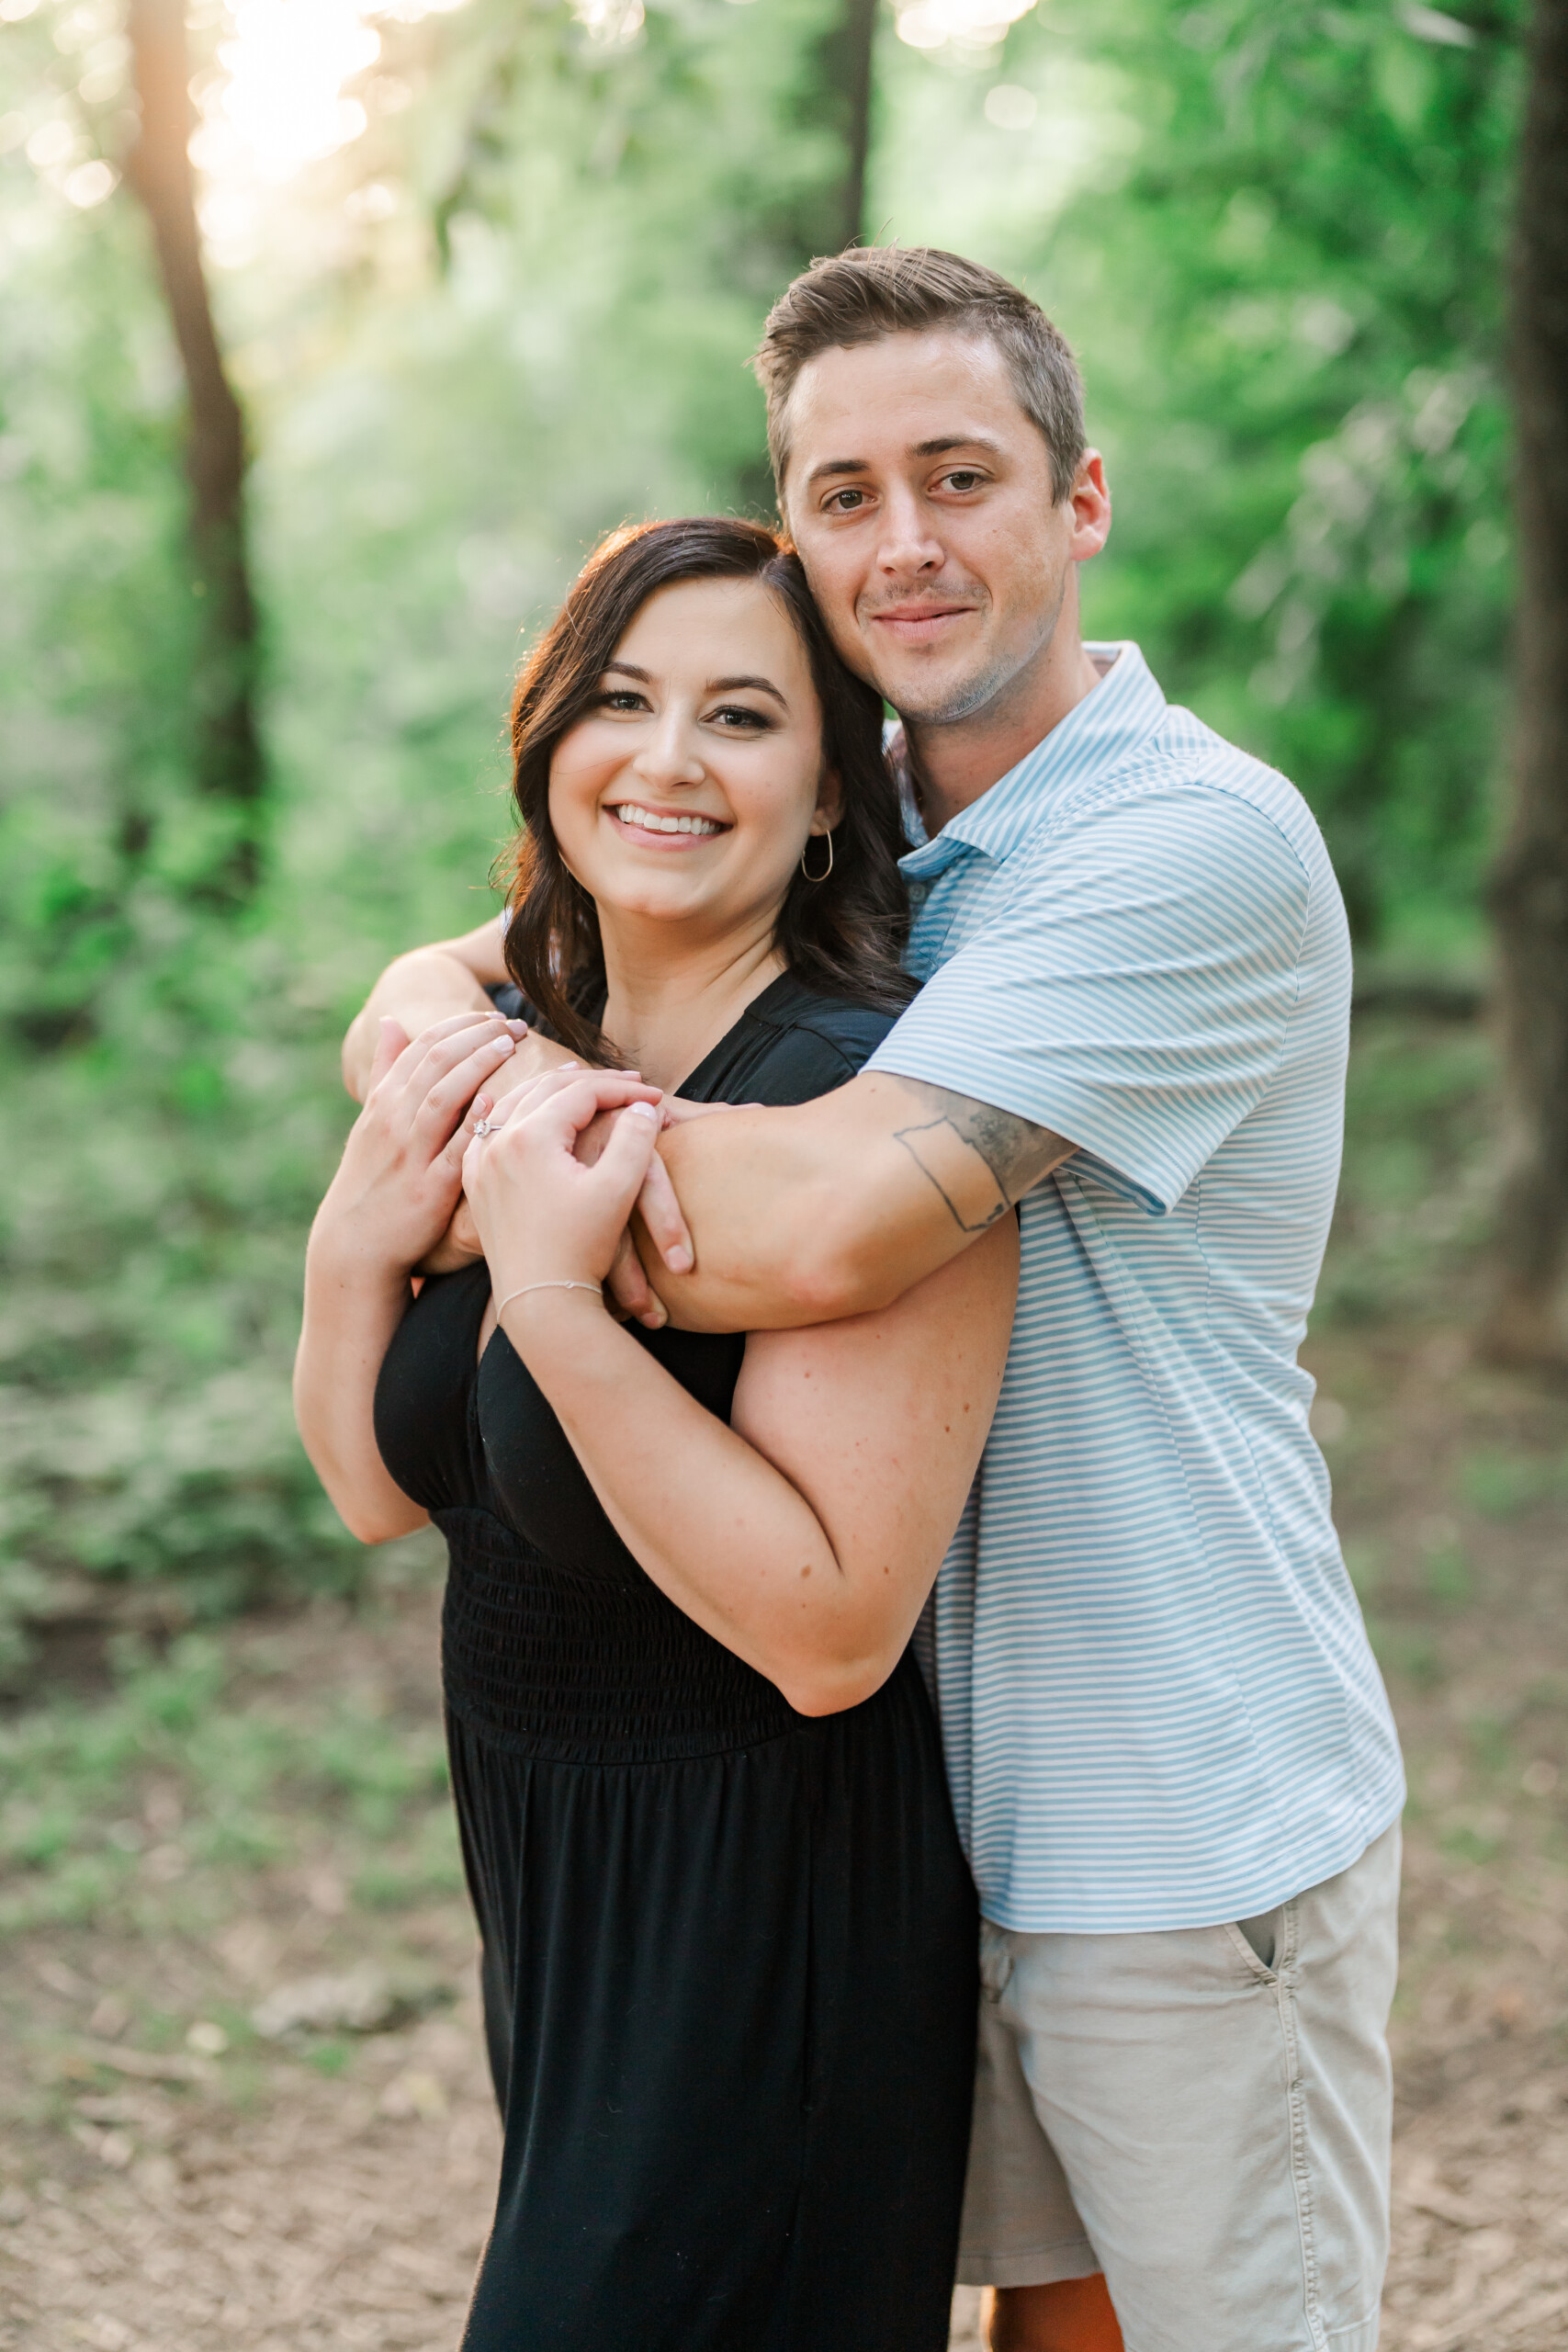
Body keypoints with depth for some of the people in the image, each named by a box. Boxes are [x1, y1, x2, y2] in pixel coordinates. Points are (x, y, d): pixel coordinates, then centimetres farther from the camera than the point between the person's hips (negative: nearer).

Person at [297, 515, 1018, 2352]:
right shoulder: (521, 1062, 1)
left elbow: (832, 1628, -28)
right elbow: (383, 1491, 5)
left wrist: (550, 1293, -32)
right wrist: (357, 1237, -12)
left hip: (766, 1926, -8)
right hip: (546, 1881, 8)